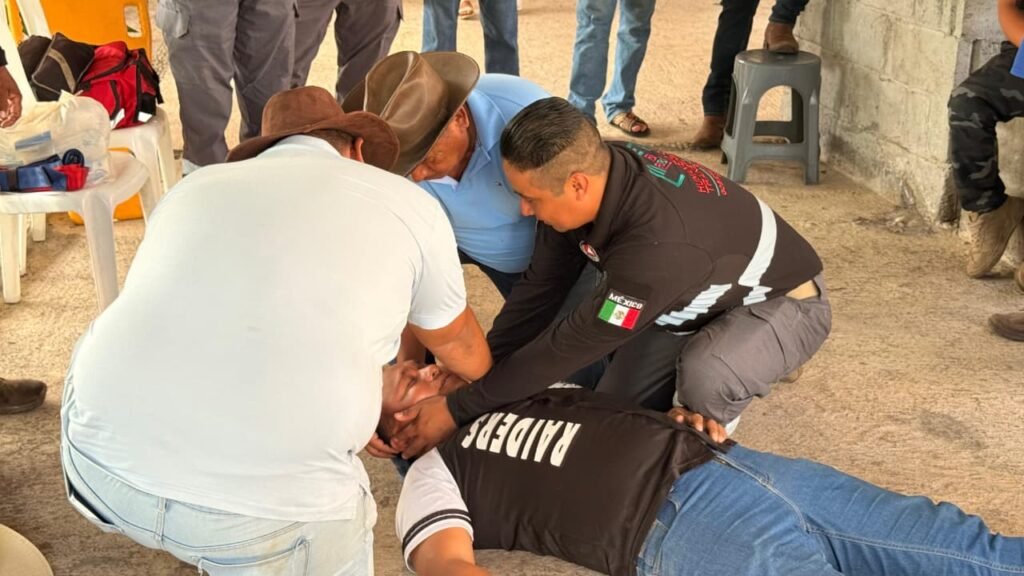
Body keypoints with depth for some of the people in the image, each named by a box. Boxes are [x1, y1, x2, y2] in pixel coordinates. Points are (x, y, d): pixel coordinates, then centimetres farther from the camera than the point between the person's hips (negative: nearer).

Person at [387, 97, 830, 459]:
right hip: (695, 297, 8)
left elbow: (570, 345, -34)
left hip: (783, 301, -7)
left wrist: (459, 410, -26)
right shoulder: (592, 166, -20)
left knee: (706, 376, -38)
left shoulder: (659, 246, -44)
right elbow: (539, 290, -8)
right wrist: (473, 376, -8)